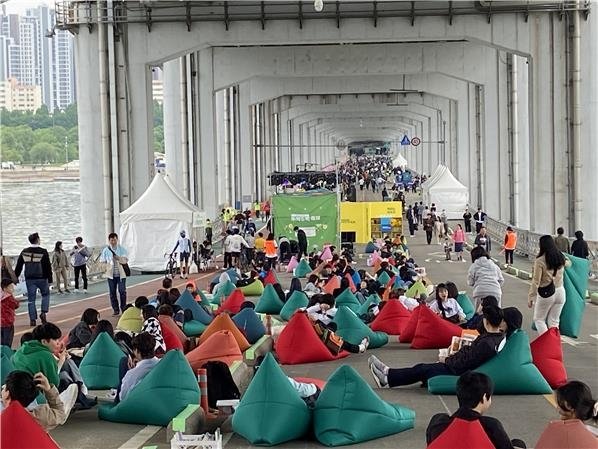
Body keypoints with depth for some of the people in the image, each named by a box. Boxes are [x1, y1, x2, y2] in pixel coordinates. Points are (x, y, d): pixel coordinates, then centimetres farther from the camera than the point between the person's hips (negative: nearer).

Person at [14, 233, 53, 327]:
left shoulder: (24, 252, 1)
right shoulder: (43, 252, -8)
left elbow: (18, 266, 5)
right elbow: (48, 267, -7)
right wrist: (50, 280, -1)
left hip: (29, 279, 2)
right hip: (41, 278, -2)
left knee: (31, 299, 7)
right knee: (45, 294, 19)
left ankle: (32, 319, 5)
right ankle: (43, 312, 3)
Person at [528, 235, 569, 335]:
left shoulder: (540, 261, -16)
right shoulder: (561, 258, 2)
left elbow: (535, 281, -16)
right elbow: (568, 263, 26)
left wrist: (530, 297, -9)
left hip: (546, 293, -5)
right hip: (560, 291, 5)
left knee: (539, 319, 9)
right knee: (554, 321, 13)